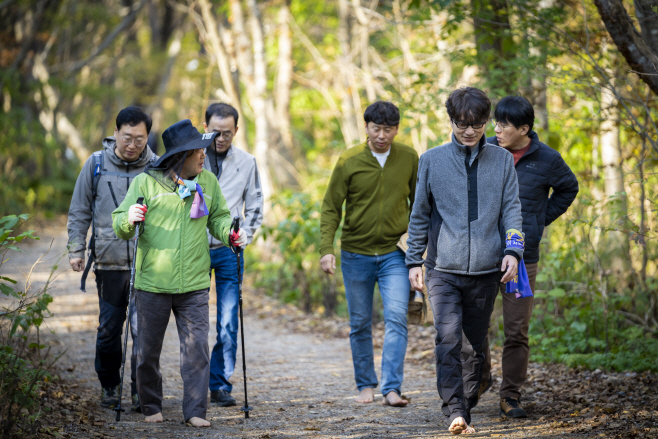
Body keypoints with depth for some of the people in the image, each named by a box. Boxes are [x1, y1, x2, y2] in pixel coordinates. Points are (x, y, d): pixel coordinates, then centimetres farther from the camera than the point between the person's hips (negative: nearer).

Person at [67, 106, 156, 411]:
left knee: (143, 329, -4)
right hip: (109, 262, 1)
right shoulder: (96, 164, 4)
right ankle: (109, 386, 23)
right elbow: (79, 211, 11)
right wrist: (76, 249, 6)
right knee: (108, 329, 7)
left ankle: (140, 390, 7)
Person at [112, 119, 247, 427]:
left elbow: (218, 217, 19)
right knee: (148, 350, 8)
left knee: (196, 348, -5)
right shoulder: (145, 183, -4)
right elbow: (119, 225, -1)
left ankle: (195, 410, 2)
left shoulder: (208, 182, 6)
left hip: (194, 285, 2)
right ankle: (151, 407, 25)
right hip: (152, 283, -2)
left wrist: (229, 232, -2)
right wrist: (130, 219, -23)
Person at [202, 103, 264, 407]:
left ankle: (221, 384, 3)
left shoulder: (247, 163, 6)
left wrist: (243, 237, 2)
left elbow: (254, 208, 15)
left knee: (228, 324, -4)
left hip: (228, 252, 1)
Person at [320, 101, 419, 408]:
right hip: (356, 255, 0)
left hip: (394, 254, 0)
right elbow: (331, 207, -2)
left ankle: (392, 387, -15)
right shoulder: (349, 161, -4)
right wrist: (326, 249, -12)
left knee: (397, 318, -14)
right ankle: (366, 385, 22)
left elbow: (418, 203, 12)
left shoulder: (409, 158, 1)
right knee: (360, 324, 8)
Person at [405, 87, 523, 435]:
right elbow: (420, 214, 10)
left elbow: (511, 209, 6)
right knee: (448, 340, -15)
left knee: (476, 344, 8)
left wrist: (513, 251, -9)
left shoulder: (502, 160, 6)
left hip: (485, 270, 1)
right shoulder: (432, 160, 4)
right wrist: (414, 260, 7)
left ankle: (467, 406, 20)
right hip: (443, 268, -1)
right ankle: (454, 411, -18)